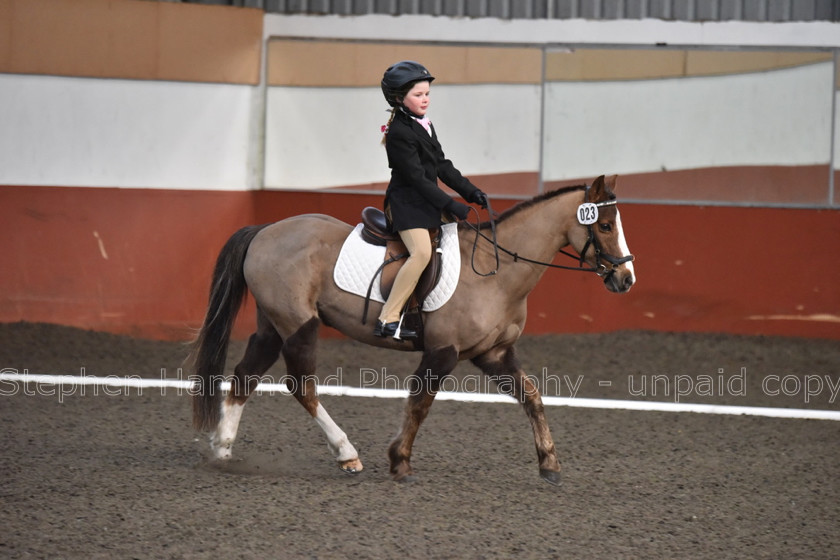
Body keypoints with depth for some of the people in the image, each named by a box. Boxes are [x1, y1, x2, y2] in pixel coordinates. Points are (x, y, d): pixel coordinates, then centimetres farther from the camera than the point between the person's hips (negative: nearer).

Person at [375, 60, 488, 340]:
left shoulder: (425, 126, 15)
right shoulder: (399, 133, -16)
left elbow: (442, 167, 19)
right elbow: (416, 178, -20)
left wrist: (471, 191, 9)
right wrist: (451, 205, -21)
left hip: (426, 203, 10)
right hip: (406, 203, -10)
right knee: (422, 252, -28)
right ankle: (388, 319, -30)